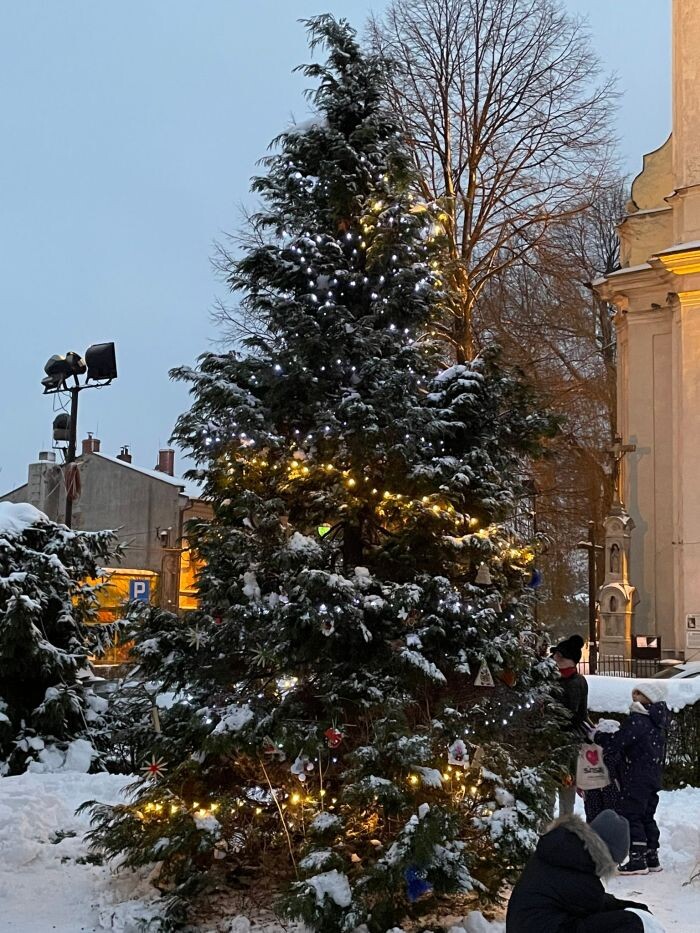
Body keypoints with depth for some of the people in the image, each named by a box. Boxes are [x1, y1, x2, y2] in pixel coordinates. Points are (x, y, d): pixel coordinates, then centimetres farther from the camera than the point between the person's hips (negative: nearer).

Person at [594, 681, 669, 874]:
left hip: (636, 778, -9)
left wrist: (596, 735, -4)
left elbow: (617, 741, -19)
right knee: (647, 817, 16)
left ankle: (637, 860, -5)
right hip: (654, 777, 9)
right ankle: (652, 857, 20)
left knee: (629, 816, -4)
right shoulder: (657, 721, 12)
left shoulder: (637, 720, -18)